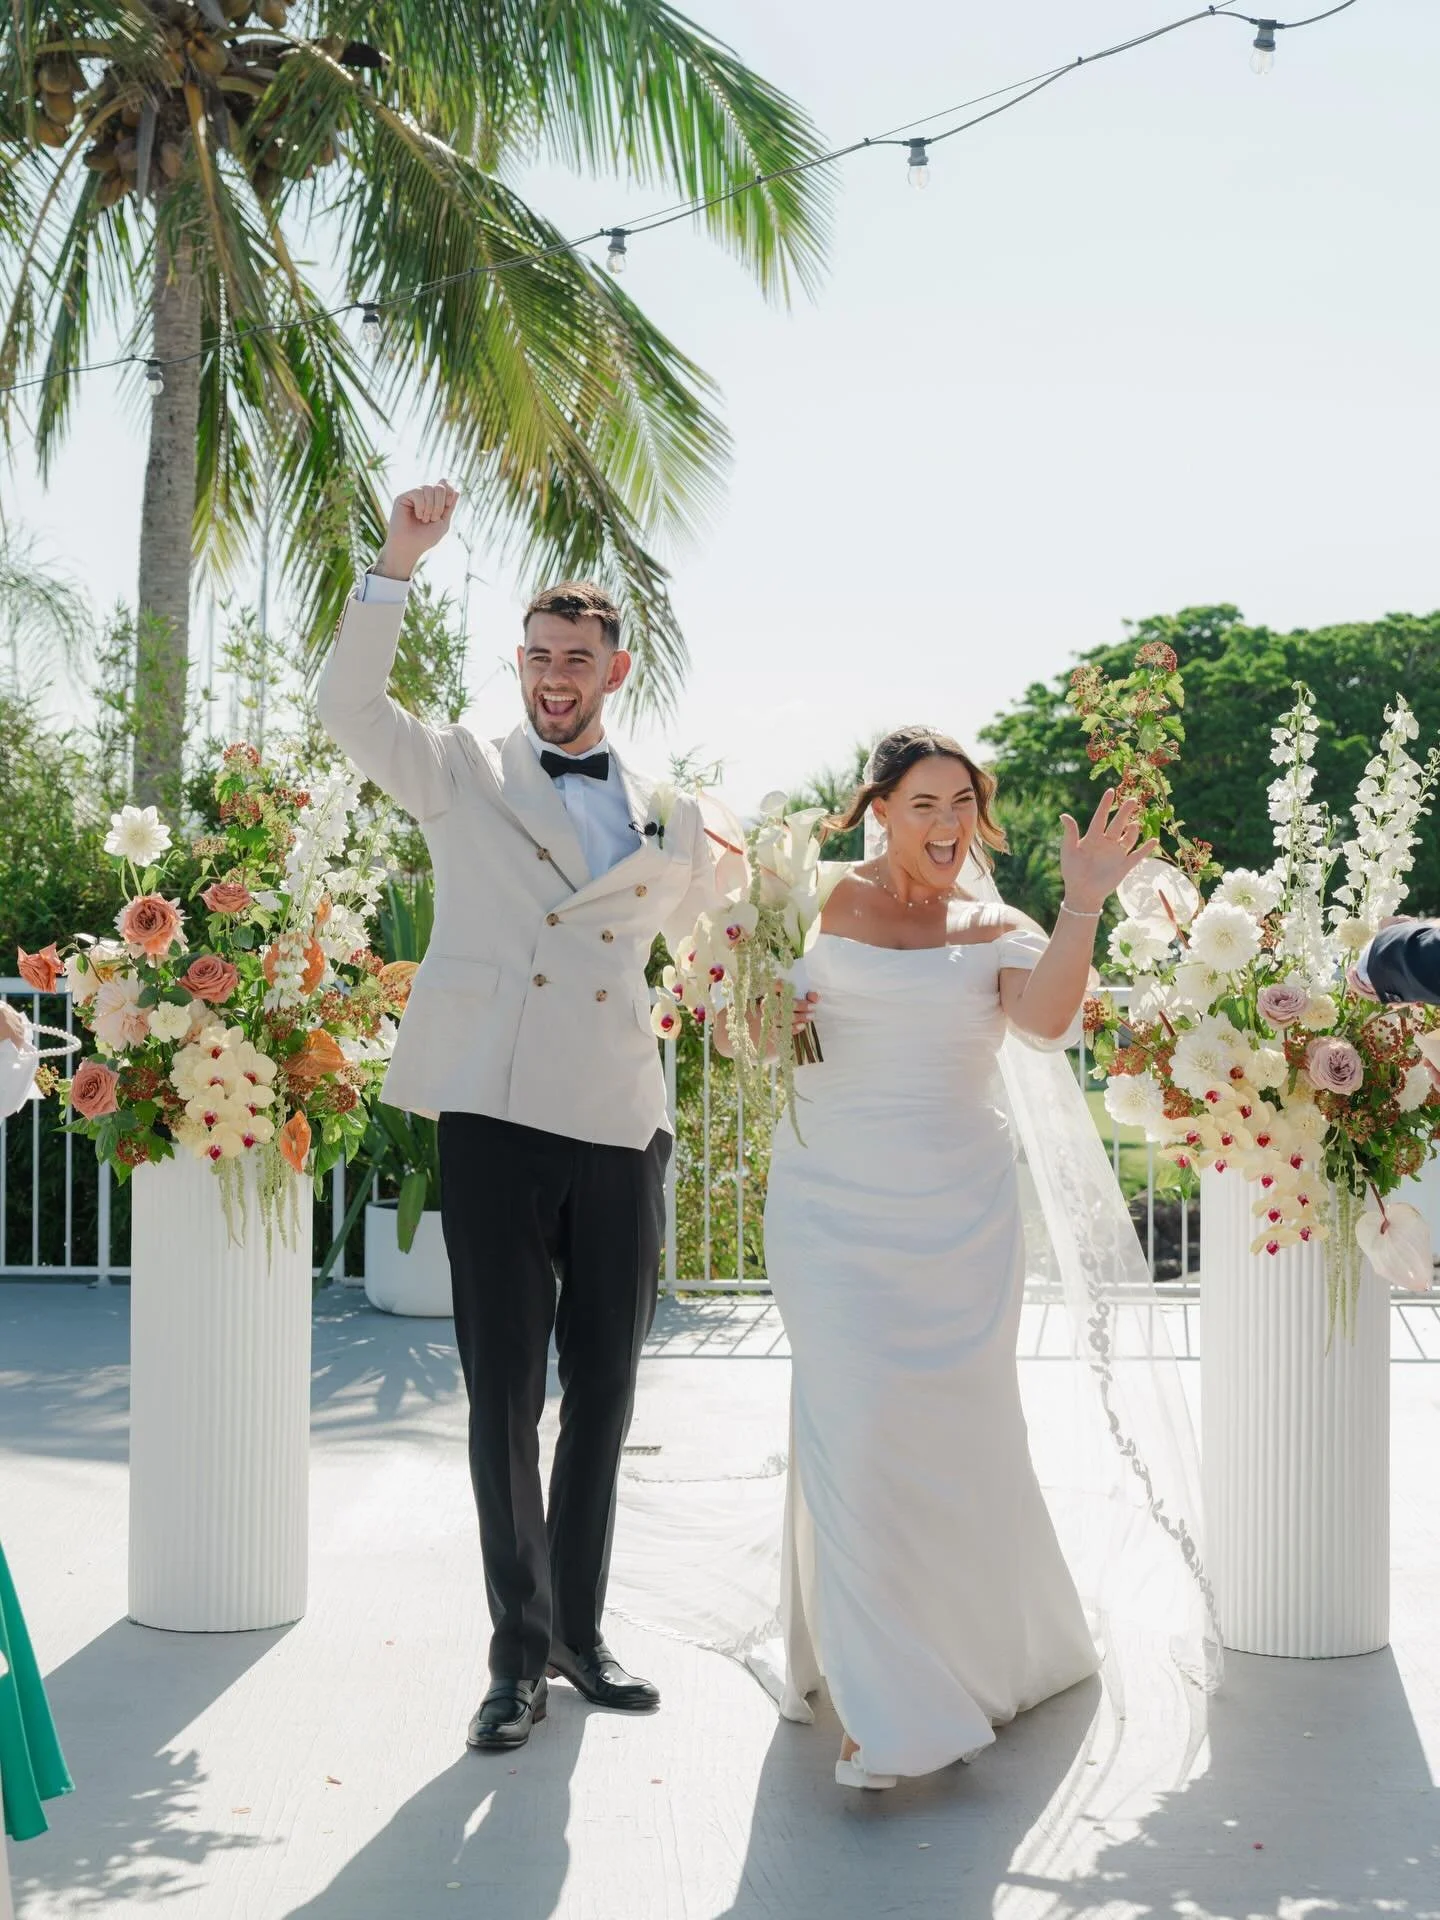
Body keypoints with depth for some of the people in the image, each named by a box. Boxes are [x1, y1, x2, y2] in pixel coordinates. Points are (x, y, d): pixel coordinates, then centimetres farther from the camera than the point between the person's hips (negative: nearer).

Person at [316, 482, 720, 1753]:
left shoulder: (667, 817, 15)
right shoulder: (462, 776, 7)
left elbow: (720, 935, 32)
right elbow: (348, 703, -8)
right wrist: (398, 562, -15)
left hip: (621, 1126, 3)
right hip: (497, 1120, -3)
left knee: (604, 1388, 9)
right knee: (505, 1392, 0)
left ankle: (579, 1628, 24)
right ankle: (521, 1650, 12)